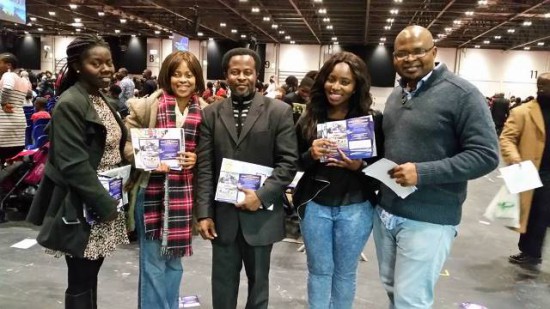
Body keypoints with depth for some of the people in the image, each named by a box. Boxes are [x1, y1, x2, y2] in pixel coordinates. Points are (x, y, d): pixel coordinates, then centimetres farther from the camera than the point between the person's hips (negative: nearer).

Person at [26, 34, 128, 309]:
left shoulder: (102, 99, 11)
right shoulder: (69, 104, -16)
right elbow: (73, 166, -22)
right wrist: (106, 205, -17)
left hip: (104, 201, 8)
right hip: (83, 210, -8)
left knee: (90, 277, 17)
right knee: (80, 283, 4)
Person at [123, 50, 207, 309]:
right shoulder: (150, 104, -7)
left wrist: (196, 159, -9)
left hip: (184, 195, 3)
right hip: (152, 192, -2)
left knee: (174, 259, 17)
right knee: (153, 261, 8)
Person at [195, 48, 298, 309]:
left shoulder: (278, 111, -3)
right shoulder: (211, 113, 4)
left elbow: (288, 161, -6)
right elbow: (204, 167, 1)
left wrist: (262, 196, -16)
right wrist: (204, 212, -4)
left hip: (261, 214, -1)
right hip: (222, 213, 2)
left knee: (258, 280, 16)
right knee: (223, 282, 14)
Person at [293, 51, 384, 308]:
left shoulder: (373, 120, -7)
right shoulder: (308, 119, -2)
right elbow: (295, 164, 4)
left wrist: (359, 166, -20)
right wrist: (310, 155, -16)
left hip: (355, 208, -1)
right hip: (315, 205, 1)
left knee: (345, 272, 16)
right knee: (319, 270, 15)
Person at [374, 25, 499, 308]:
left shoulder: (461, 94, -12)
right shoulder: (395, 95, 12)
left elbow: (485, 155, -17)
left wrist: (423, 173, -24)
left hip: (428, 221, -7)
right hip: (385, 213, 7)